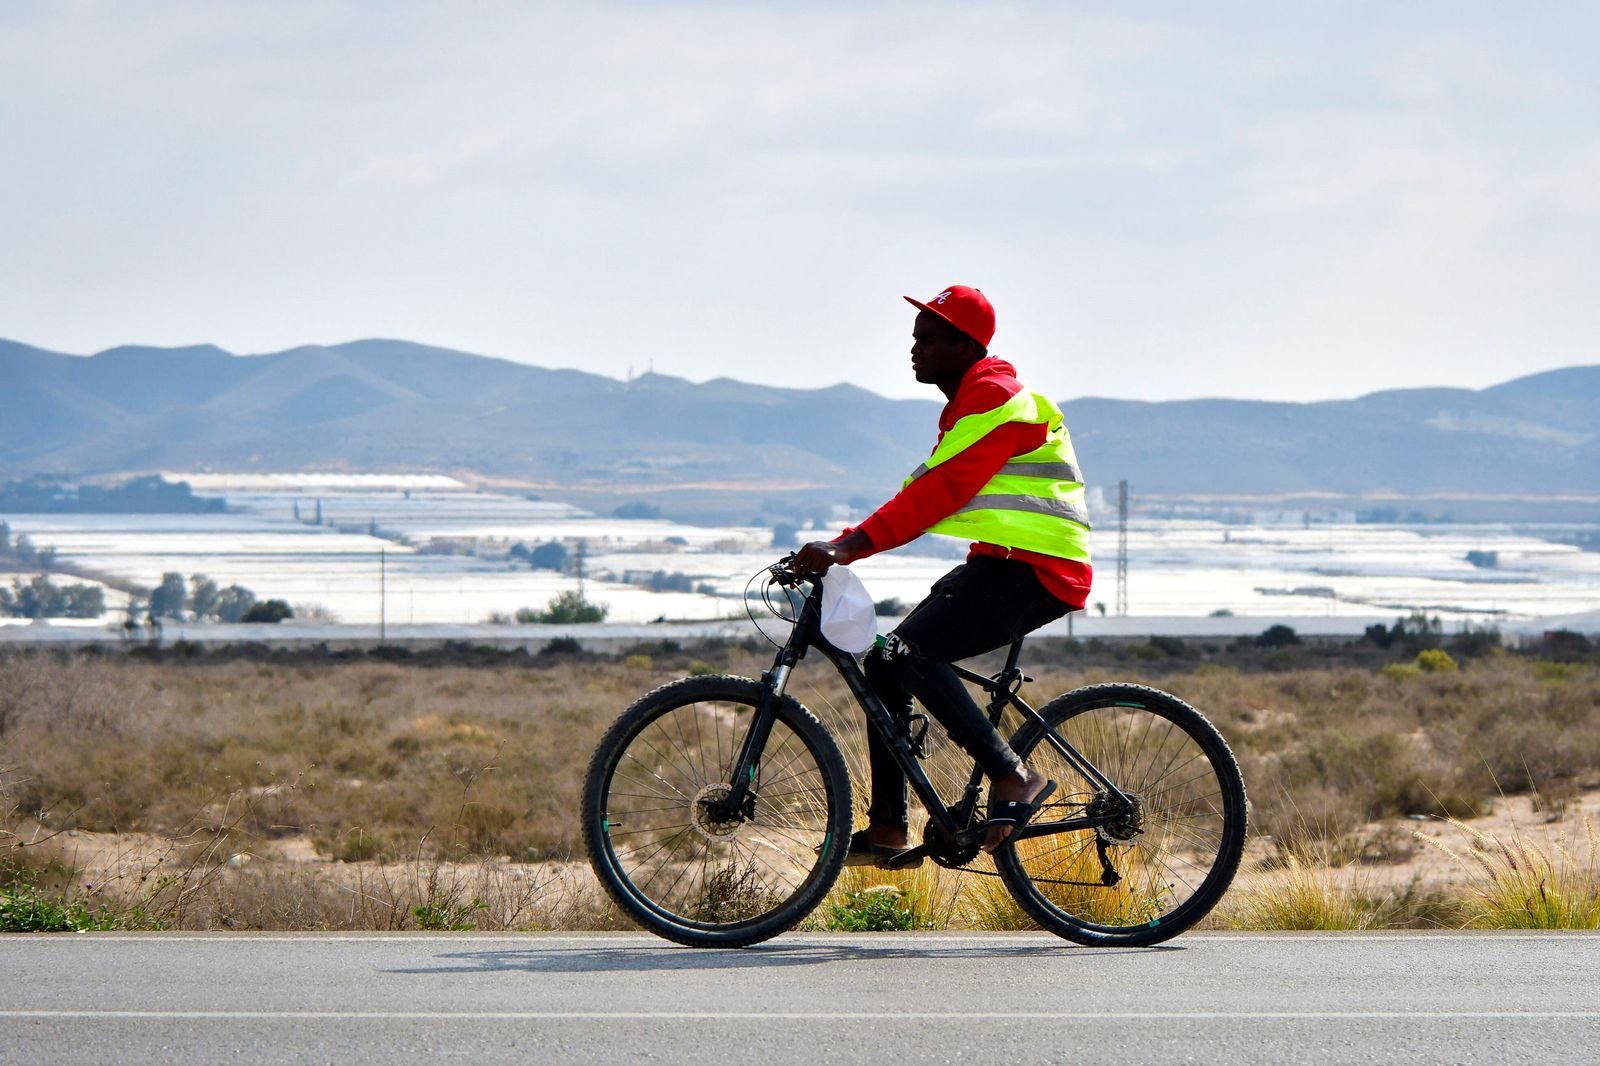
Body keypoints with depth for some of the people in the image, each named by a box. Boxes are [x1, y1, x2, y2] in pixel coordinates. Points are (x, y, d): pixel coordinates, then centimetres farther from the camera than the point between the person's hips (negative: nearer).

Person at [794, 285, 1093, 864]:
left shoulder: (996, 402, -15)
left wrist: (849, 546, -33)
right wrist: (841, 546, 9)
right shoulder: (969, 403, 19)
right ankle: (887, 830, 7)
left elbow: (939, 492, -26)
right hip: (999, 564, 10)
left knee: (908, 652, -24)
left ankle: (1014, 777, -17)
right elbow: (923, 495, 19)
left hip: (1035, 572, -10)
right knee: (885, 661, 5)